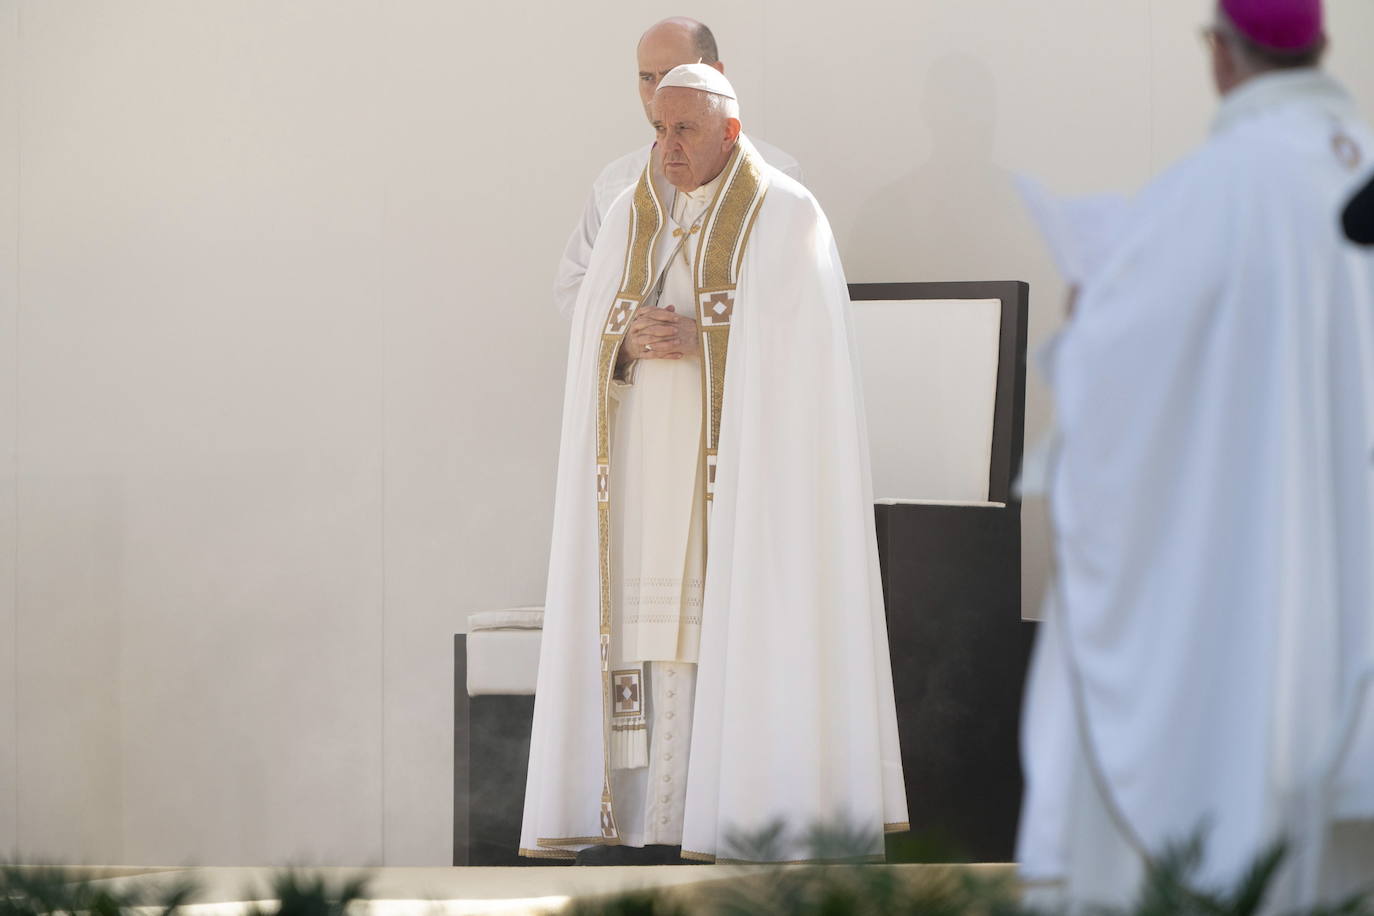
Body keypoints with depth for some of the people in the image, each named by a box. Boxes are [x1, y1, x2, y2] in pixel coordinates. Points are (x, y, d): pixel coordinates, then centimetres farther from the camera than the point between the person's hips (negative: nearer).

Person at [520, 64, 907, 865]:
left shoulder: (787, 219, -4)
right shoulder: (634, 222, 12)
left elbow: (797, 345, -12)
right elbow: (593, 345, 9)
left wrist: (704, 339, -20)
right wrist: (631, 343, -13)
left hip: (748, 457, -5)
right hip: (652, 464, 5)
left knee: (751, 617, -10)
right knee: (652, 626, 0)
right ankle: (647, 819, 0)